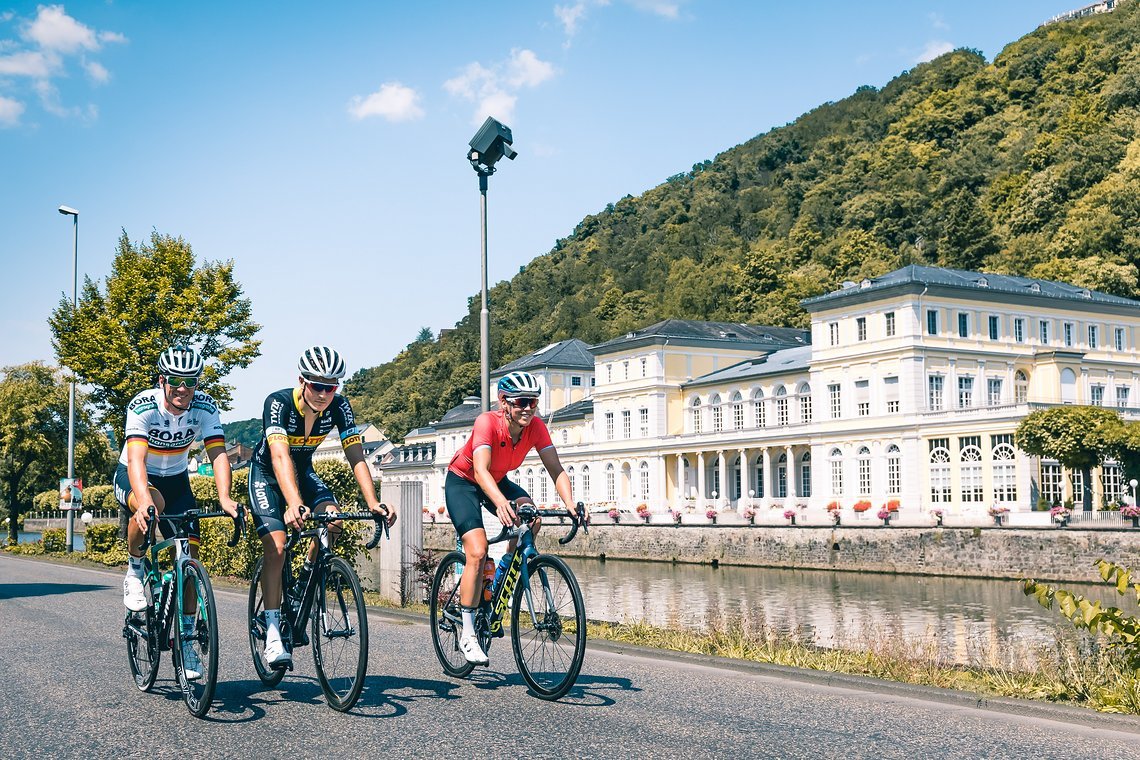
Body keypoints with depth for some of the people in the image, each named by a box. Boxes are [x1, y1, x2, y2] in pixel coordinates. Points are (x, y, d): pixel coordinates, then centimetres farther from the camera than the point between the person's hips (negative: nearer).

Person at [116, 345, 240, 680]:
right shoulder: (143, 406, -28)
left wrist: (224, 497, -45)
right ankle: (134, 571, -11)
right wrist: (145, 501, -57)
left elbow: (218, 453, -27)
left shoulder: (205, 407, -19)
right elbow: (136, 458, -39)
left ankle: (186, 640, 4)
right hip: (133, 477, -3)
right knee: (152, 505, -38)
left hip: (176, 479, 3)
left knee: (189, 557, -7)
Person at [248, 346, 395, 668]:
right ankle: (272, 633, -11)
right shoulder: (278, 402, -32)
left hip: (303, 470, 4)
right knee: (276, 547, -19)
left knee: (332, 520, -23)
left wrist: (373, 503, -40)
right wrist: (294, 505, -59)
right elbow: (280, 457, -44)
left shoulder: (339, 407, -21)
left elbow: (356, 456, -25)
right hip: (267, 472, -3)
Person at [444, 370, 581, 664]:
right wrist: (501, 503, -62)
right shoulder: (487, 422, -33)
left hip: (498, 481, 5)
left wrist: (570, 503, -42)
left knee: (532, 520, -23)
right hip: (462, 481, -5)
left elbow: (556, 469, -24)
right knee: (477, 552, -20)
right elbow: (480, 470, -45)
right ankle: (467, 634, -10)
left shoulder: (536, 426, -20)